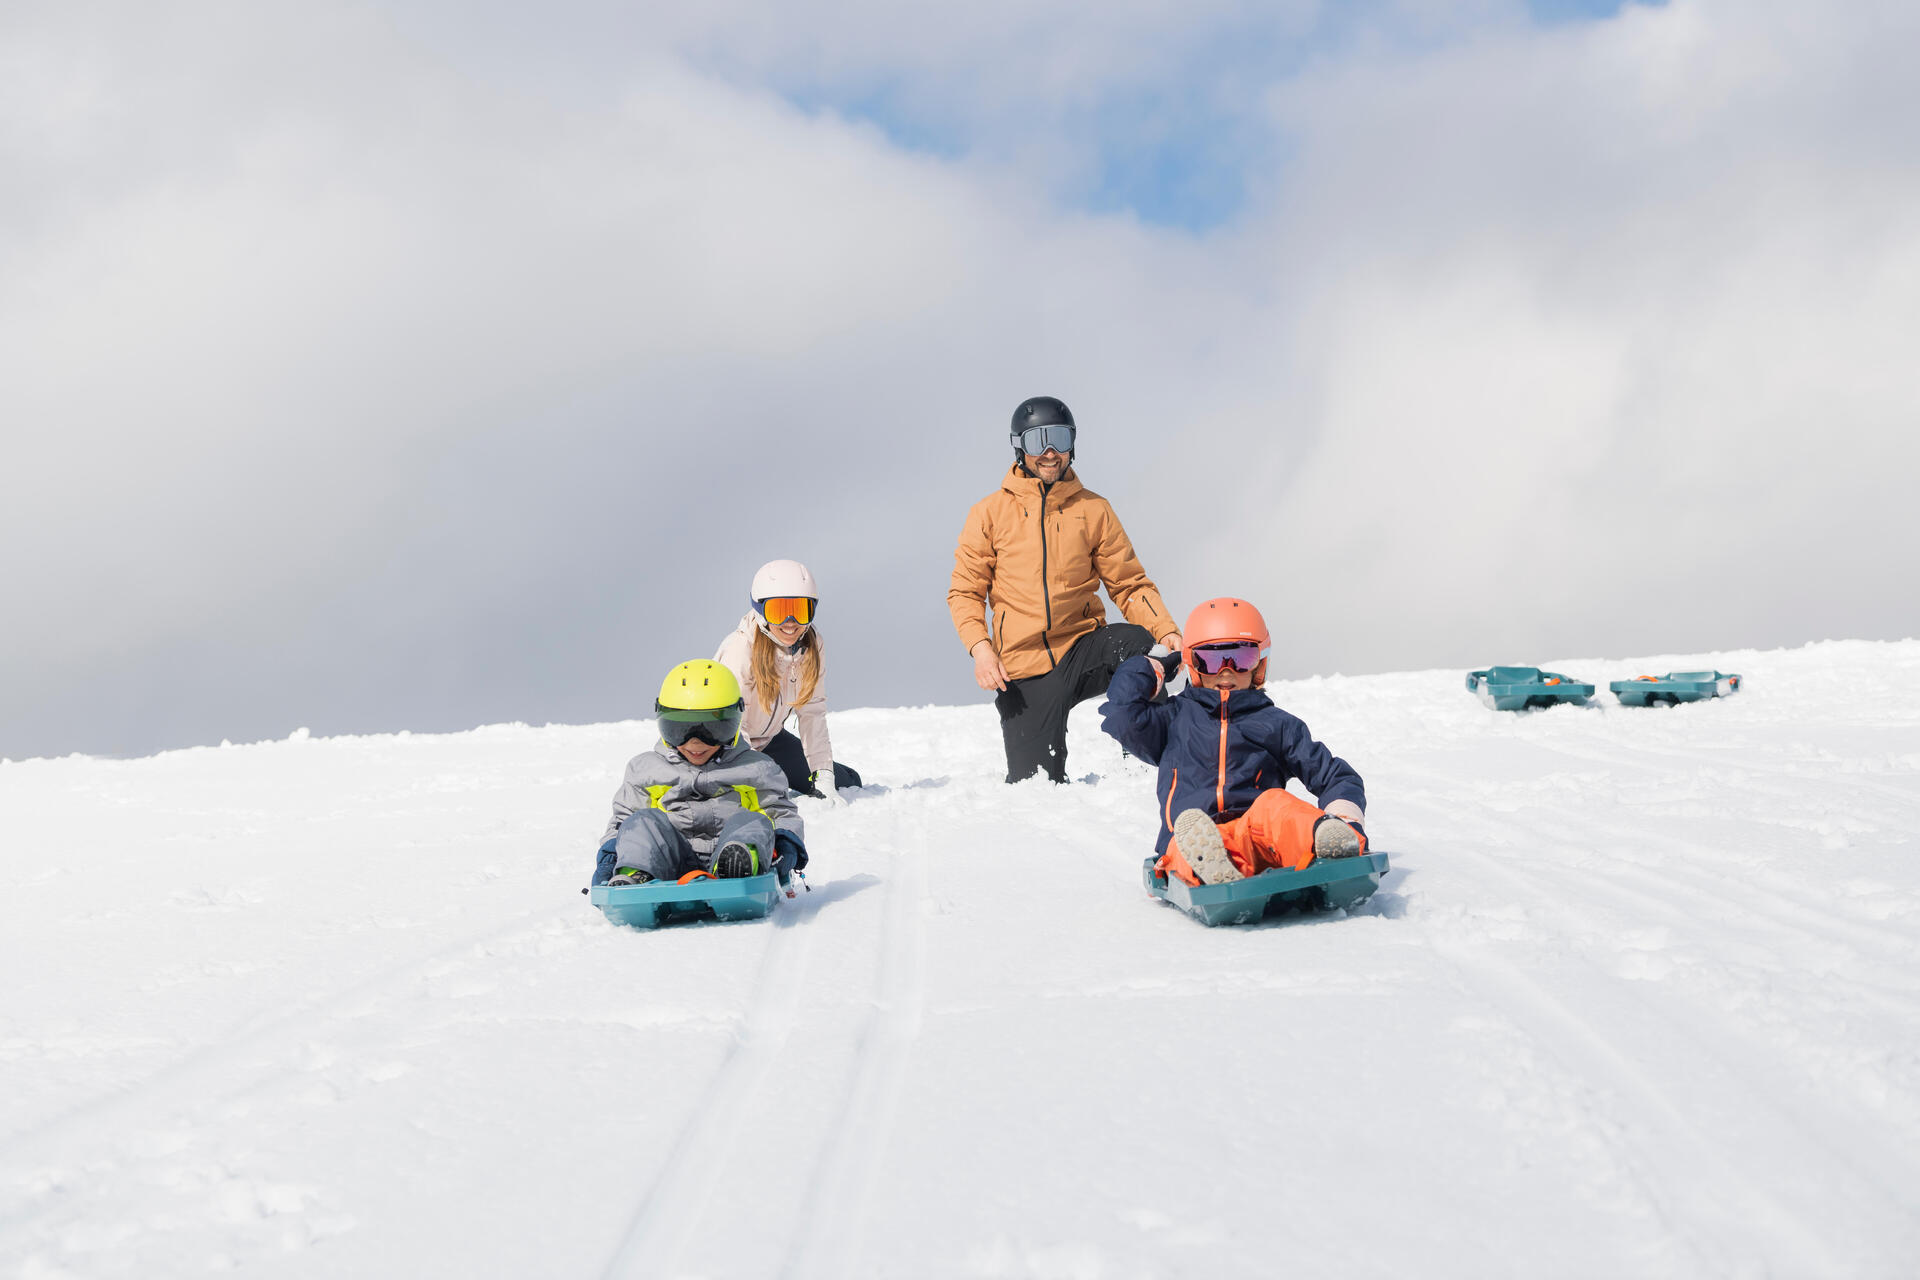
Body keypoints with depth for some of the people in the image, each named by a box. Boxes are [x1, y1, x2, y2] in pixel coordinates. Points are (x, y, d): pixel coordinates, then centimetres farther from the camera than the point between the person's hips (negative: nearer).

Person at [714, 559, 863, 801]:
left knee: (848, 783, 0)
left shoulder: (810, 645, -12)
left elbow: (812, 714, -8)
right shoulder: (741, 648, -30)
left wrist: (824, 779, -15)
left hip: (768, 739, 5)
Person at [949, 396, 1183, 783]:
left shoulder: (1093, 510, 8)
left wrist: (1166, 630, -10)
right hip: (1023, 666, -1)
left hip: (1083, 649, 1)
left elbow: (1130, 583, 8)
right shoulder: (991, 513, 5)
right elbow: (965, 592, 5)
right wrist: (980, 646, -13)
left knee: (1136, 644, -34)